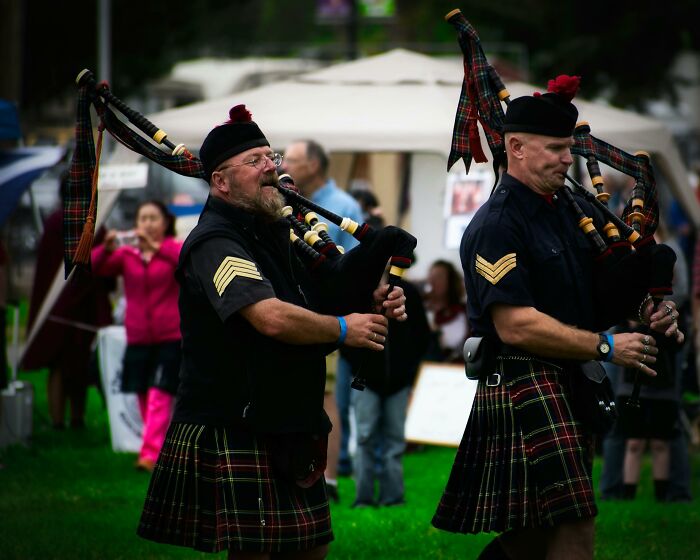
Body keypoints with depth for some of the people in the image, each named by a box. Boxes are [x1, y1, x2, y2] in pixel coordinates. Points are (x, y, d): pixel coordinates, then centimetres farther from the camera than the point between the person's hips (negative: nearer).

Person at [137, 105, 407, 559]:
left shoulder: (279, 235, 15)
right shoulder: (215, 243, -15)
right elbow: (272, 317, -28)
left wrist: (374, 303, 1)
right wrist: (344, 329, -14)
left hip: (291, 433, 9)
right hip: (234, 432, -9)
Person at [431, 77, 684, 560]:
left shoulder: (573, 209, 13)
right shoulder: (496, 226, -13)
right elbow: (516, 326, -20)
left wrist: (651, 311, 1)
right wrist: (606, 346, -19)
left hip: (572, 385, 8)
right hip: (522, 385, -8)